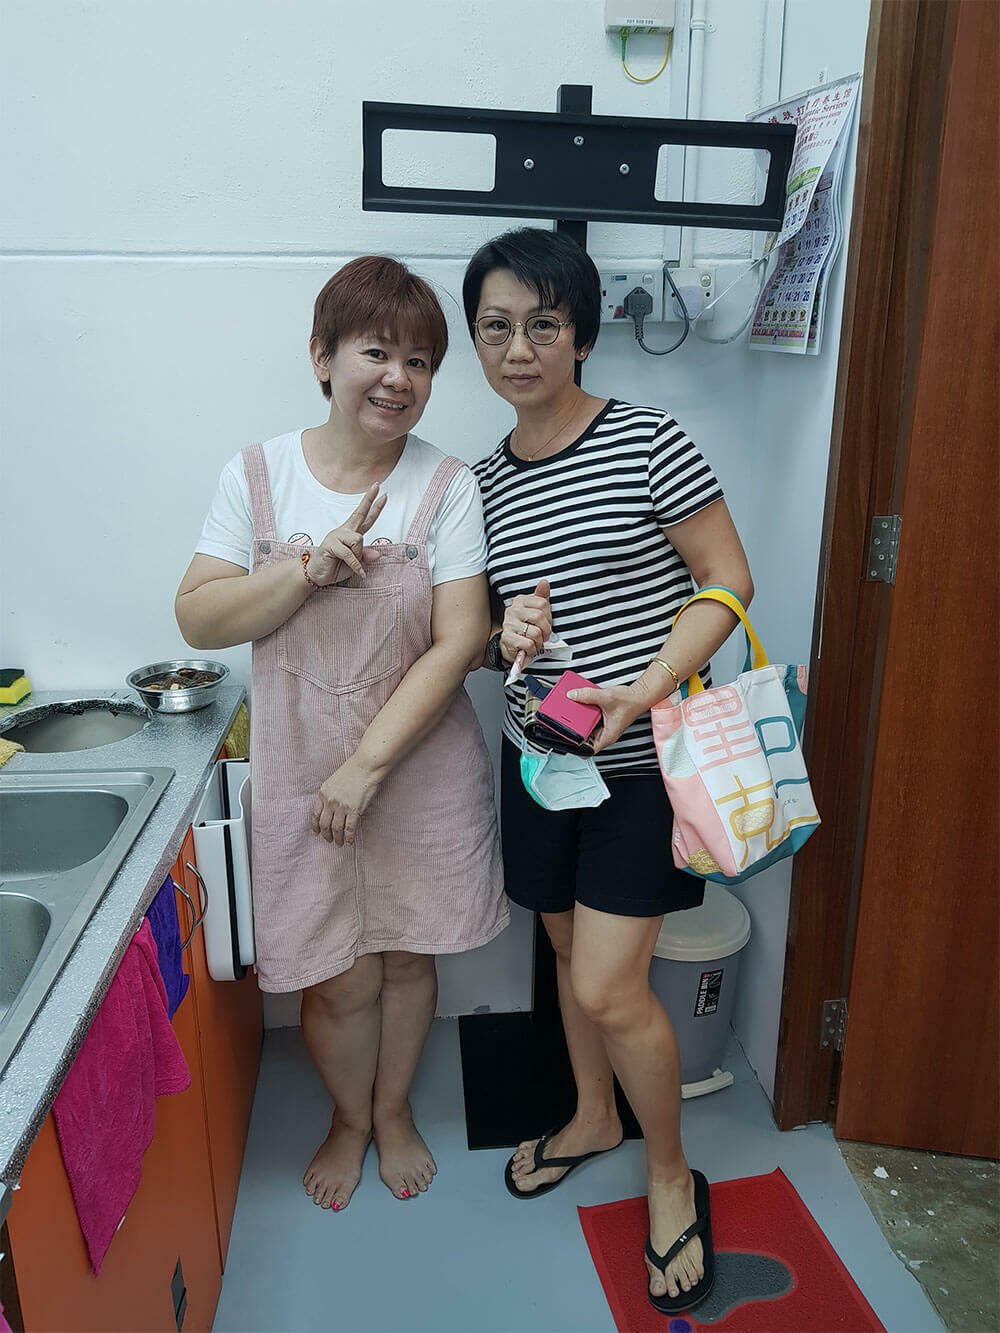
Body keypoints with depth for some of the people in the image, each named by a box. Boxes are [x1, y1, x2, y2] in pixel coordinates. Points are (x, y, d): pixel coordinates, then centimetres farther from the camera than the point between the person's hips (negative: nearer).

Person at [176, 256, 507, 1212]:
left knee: (408, 956, 17)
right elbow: (198, 619, -6)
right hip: (301, 778, 1)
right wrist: (308, 569, -21)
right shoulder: (256, 476, -4)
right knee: (337, 980, 11)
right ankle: (349, 1119, 43)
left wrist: (366, 764, -19)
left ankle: (393, 1109, 46)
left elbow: (459, 641, -14)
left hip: (422, 771, 0)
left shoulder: (446, 487, -9)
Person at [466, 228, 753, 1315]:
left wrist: (638, 695, -21)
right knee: (570, 950, 19)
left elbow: (729, 581, -11)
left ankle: (671, 1175, 24)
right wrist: (507, 639, -11)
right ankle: (593, 1117, 45)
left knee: (608, 987, -4)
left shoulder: (645, 443, -11)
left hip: (641, 761, -5)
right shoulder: (483, 482, 6)